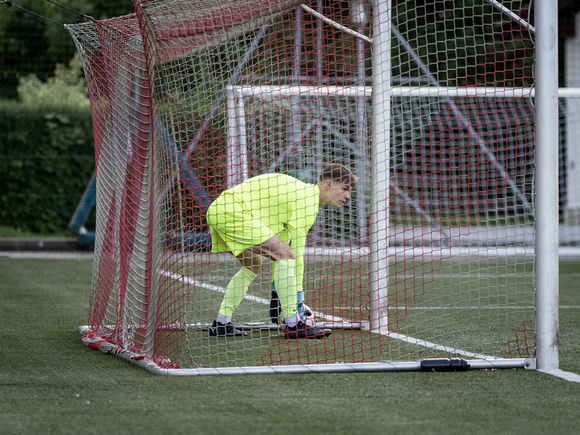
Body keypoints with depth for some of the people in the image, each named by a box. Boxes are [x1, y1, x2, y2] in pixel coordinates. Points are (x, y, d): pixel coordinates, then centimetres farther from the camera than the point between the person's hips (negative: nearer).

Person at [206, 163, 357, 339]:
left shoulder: (300, 191, 24)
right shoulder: (307, 200, -8)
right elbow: (297, 251, -9)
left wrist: (276, 282, 29)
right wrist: (297, 291, -4)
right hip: (233, 212, -11)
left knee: (254, 264, 26)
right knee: (285, 254, -13)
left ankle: (221, 324, 22)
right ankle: (293, 325, -13)